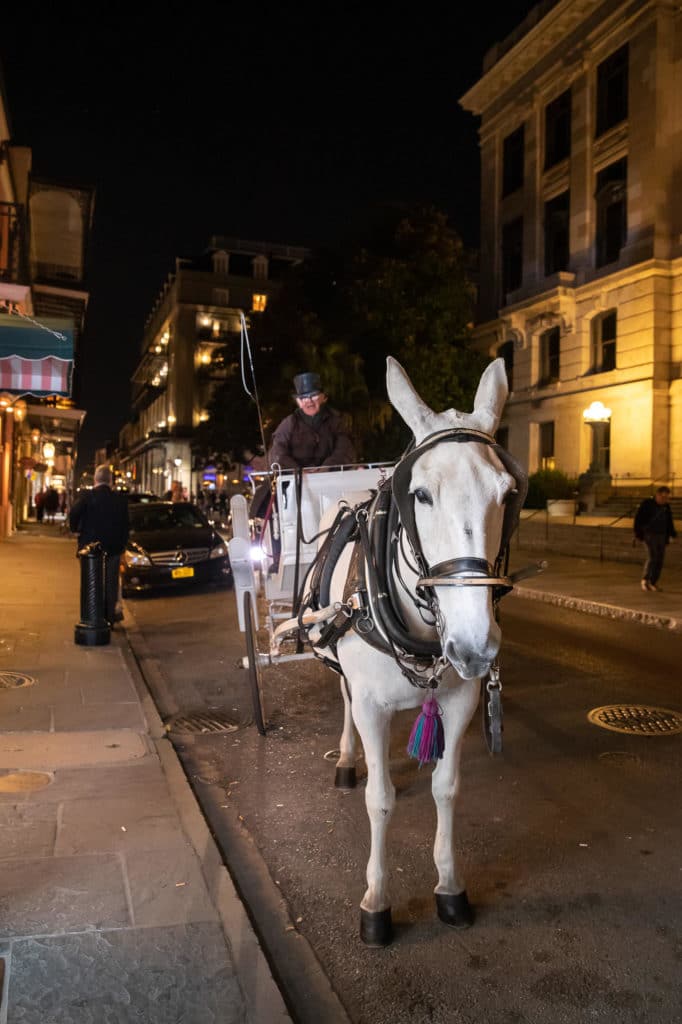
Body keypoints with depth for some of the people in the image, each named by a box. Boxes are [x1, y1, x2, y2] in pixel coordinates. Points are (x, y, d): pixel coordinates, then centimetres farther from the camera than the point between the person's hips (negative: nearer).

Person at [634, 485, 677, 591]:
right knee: (652, 557, -14)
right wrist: (638, 534, -11)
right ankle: (645, 580, 0)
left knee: (659, 560, 4)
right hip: (649, 534, -5)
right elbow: (638, 518, -8)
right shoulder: (647, 504, -10)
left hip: (662, 535, 6)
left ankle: (653, 582, 13)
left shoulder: (666, 506, 6)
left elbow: (669, 522, 18)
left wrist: (671, 534, 10)